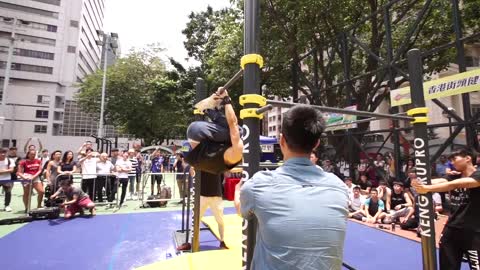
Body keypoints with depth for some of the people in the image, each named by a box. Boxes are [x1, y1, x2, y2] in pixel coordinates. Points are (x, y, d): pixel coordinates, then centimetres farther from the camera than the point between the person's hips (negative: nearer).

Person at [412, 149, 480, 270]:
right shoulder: (454, 176, 9)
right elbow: (439, 181, -12)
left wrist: (427, 188, -38)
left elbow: (455, 184, -28)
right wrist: (419, 182, -32)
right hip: (451, 228, 6)